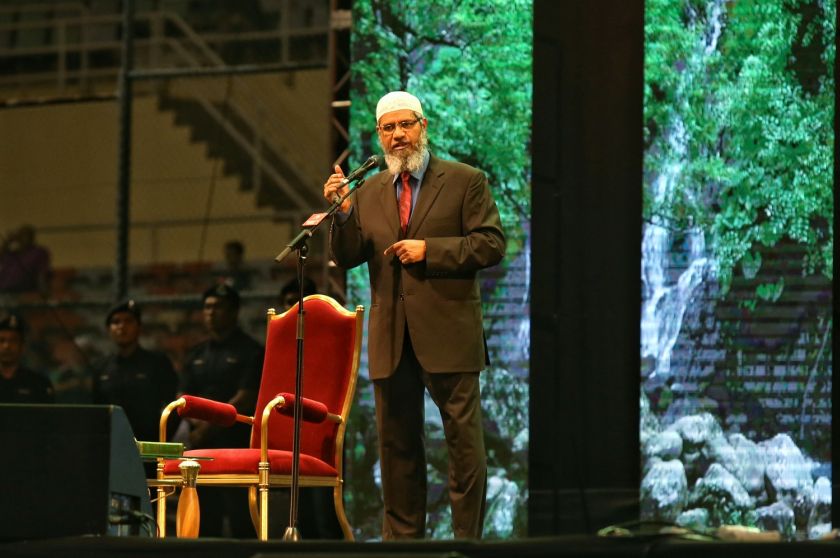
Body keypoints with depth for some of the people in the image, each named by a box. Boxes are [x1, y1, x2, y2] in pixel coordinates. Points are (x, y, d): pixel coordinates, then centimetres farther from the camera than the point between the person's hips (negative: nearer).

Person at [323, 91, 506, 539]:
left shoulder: (464, 181, 3)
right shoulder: (369, 194, 15)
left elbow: (491, 245, -4)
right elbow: (347, 257, 9)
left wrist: (430, 249, -13)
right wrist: (342, 213, -9)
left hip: (447, 335, -4)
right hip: (391, 341, 4)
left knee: (463, 440, -3)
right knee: (397, 444, 8)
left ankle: (467, 539, 0)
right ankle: (403, 538, 15)